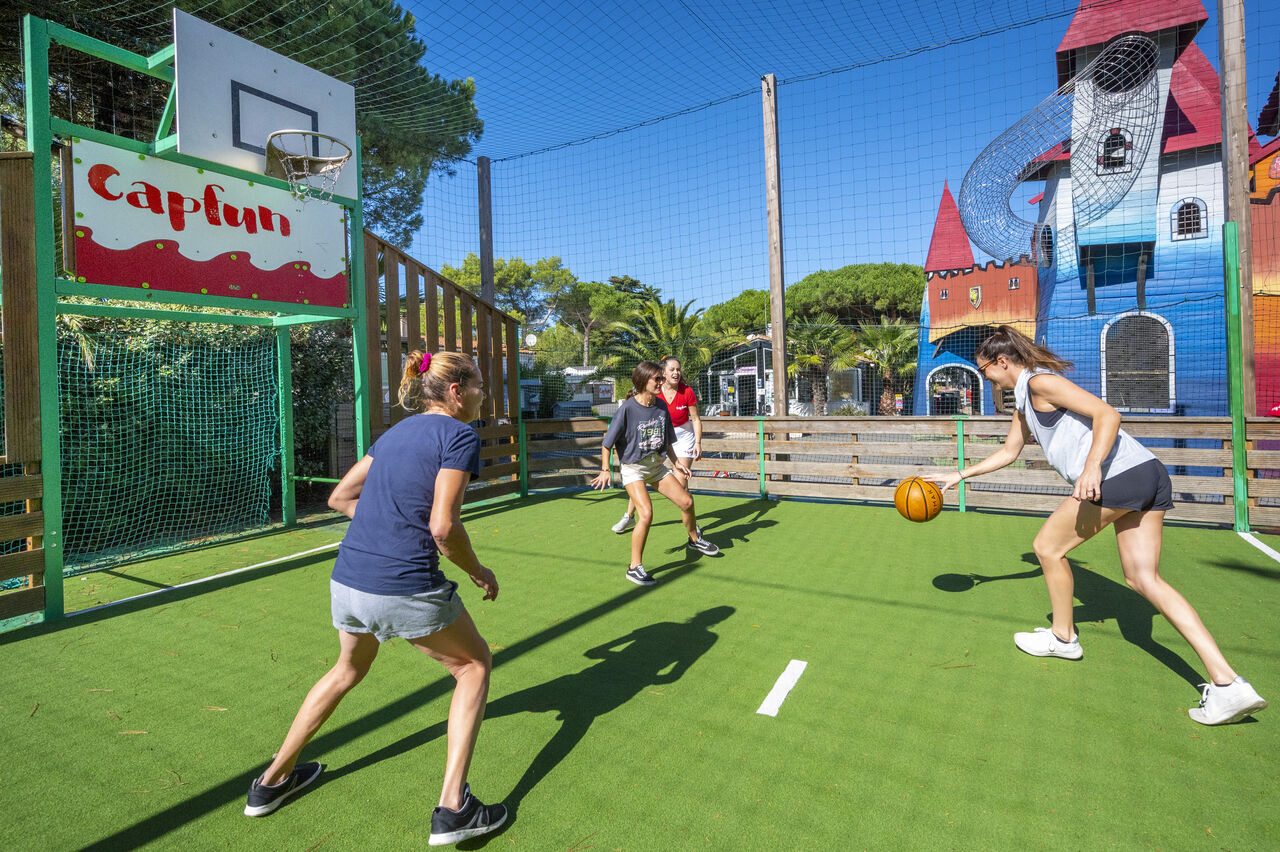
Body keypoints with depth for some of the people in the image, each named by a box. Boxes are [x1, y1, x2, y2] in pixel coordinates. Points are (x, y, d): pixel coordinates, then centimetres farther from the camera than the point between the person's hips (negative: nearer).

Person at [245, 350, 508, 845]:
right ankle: (452, 809, 13)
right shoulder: (458, 435, -9)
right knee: (473, 664, 16)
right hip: (407, 587, -7)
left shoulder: (394, 433, 15)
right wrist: (478, 572, -1)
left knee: (349, 670, 34)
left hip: (347, 580, 8)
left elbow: (340, 497, 19)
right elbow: (443, 528, -16)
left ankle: (272, 782, 48)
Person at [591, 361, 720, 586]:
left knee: (686, 501, 8)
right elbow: (607, 442, -12)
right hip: (633, 468, -6)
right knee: (646, 514, -21)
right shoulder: (627, 409, -17)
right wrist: (605, 469, -17)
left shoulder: (661, 407, 0)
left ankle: (695, 539, 38)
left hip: (657, 464, 6)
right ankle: (635, 567, -5)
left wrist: (675, 462, 10)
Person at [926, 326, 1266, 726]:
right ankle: (1228, 685, 3)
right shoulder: (1024, 399, 25)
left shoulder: (1039, 381, -6)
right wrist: (959, 475, 35)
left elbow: (1107, 414, -16)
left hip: (1118, 476, -10)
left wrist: (1093, 467, -30)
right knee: (1143, 578, 7)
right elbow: (1008, 452, 35)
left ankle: (1063, 637, 24)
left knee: (1048, 547, 6)